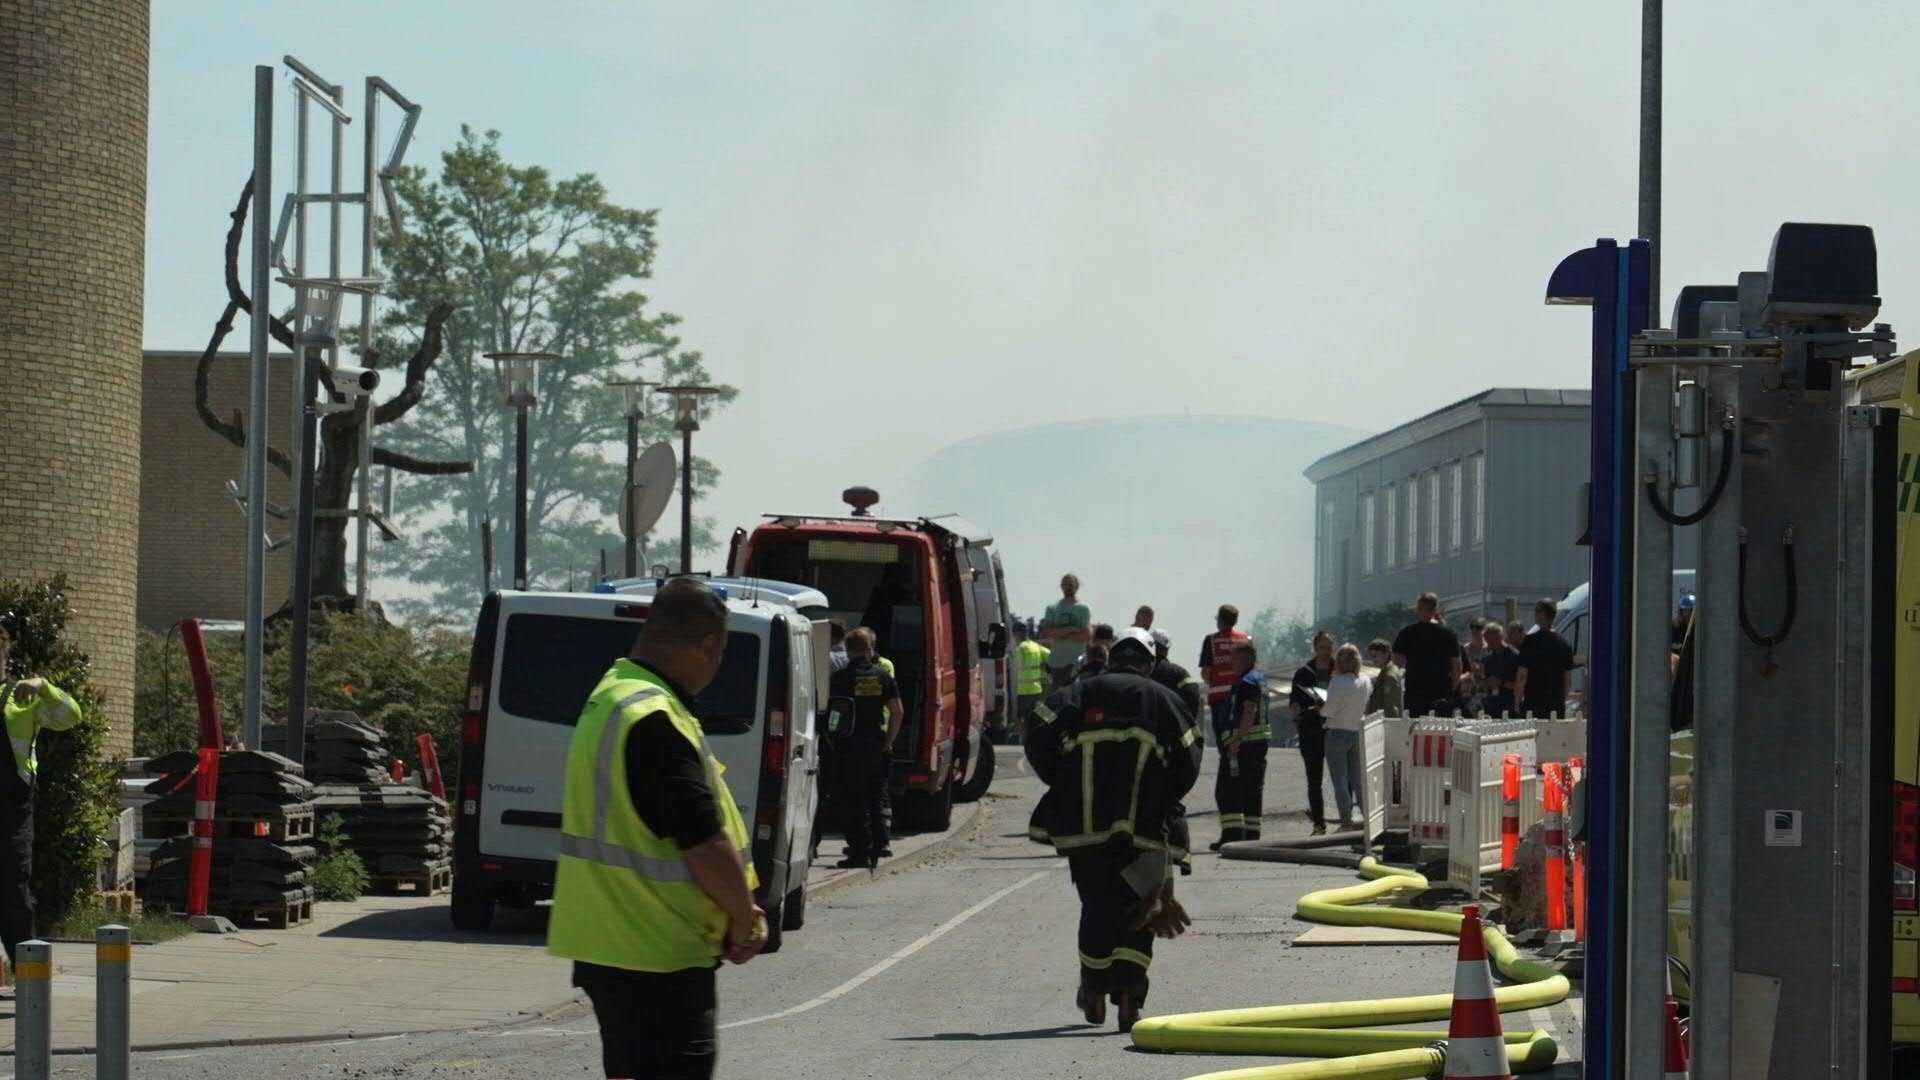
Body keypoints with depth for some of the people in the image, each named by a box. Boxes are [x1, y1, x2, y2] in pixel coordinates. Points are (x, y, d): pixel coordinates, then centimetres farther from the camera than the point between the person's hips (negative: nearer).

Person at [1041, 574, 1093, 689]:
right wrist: (1072, 630, -11)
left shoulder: (1084, 609, 2)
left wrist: (1060, 634, -10)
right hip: (1056, 662, 3)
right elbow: (1047, 632, -5)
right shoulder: (1052, 608, 9)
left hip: (1077, 662, -3)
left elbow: (1087, 635, -8)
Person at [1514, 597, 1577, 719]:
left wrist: (1517, 700, 2)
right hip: (1557, 706, 5)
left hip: (1532, 704, -5)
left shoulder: (1530, 642, -8)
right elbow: (1568, 679, 11)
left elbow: (1522, 676, -8)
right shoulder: (1564, 644, 7)